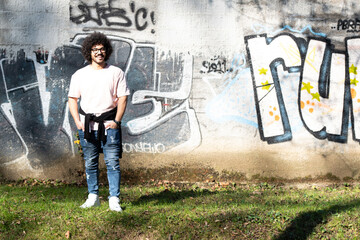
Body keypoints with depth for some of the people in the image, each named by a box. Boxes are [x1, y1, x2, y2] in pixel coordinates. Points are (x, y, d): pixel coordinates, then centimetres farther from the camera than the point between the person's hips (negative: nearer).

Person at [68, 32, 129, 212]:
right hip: (86, 124, 2)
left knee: (112, 162, -6)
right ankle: (93, 197, 18)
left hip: (109, 124, -2)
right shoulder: (79, 75, 9)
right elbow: (72, 99, 11)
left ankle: (114, 200, -2)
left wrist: (116, 121, -7)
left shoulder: (116, 73, 5)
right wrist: (77, 122, -1)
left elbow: (122, 98, 2)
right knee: (90, 163, 8)